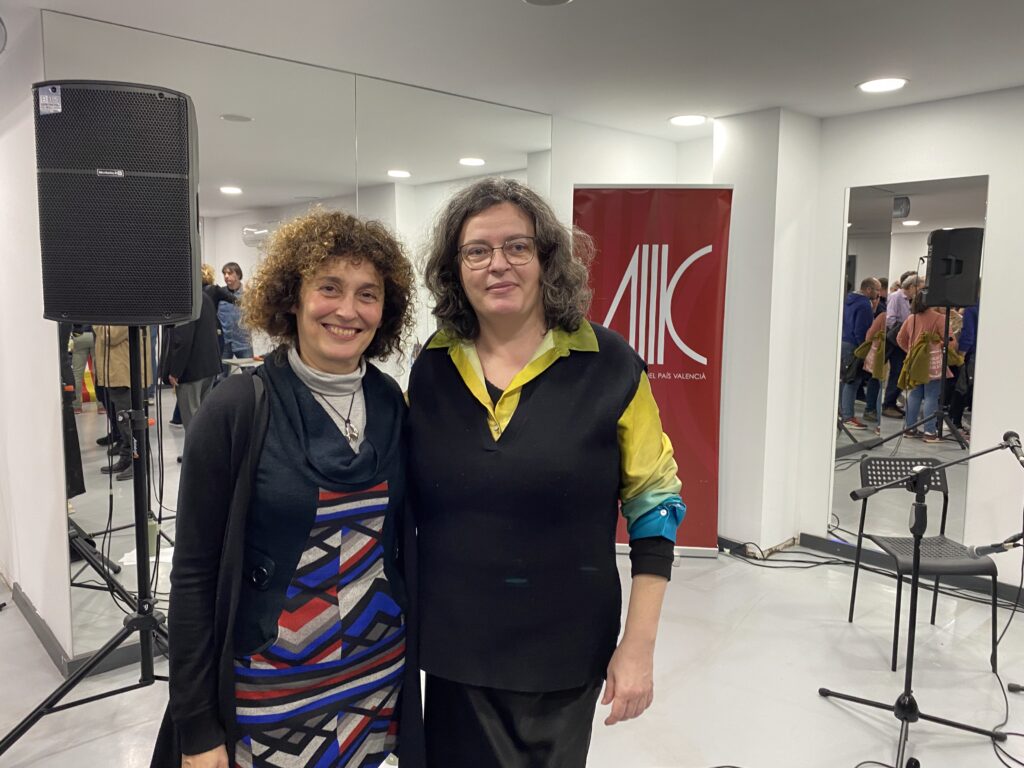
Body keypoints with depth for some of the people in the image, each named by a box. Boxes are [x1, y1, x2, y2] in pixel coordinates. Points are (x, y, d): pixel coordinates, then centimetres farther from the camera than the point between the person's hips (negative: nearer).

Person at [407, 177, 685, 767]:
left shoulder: (608, 365, -11)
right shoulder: (431, 366, -2)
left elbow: (654, 503, -6)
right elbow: (409, 500, 8)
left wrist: (639, 645, -8)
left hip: (565, 648, -2)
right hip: (452, 642, 3)